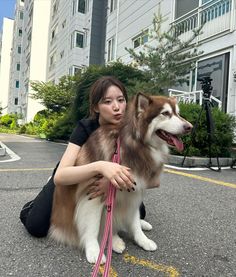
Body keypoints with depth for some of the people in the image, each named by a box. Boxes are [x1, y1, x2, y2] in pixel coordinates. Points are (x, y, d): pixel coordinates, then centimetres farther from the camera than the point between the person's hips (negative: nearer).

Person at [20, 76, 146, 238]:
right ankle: (43, 200, 18)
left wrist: (115, 177, -42)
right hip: (70, 178, -3)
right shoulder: (85, 128, -32)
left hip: (99, 182, 3)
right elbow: (60, 176, -43)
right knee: (36, 226, -17)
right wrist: (100, 166, -60)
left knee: (138, 212, -10)